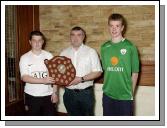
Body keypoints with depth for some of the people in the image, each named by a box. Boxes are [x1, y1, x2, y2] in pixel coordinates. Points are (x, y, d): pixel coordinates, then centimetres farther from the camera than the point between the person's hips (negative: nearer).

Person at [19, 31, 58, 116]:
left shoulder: (49, 56, -1)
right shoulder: (25, 58, -6)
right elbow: (24, 77, -15)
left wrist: (54, 92, -5)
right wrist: (43, 80, -25)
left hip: (48, 95, 1)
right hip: (32, 96, -1)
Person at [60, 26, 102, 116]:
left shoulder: (91, 52, -5)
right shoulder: (64, 53, 6)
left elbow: (98, 72, -8)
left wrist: (81, 79, -19)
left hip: (86, 93, -3)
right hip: (69, 93, 3)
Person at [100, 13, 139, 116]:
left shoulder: (130, 47, -7)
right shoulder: (104, 47, 3)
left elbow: (135, 73, -3)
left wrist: (131, 93, -1)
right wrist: (107, 87, 5)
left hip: (125, 96, -3)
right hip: (108, 95, 3)